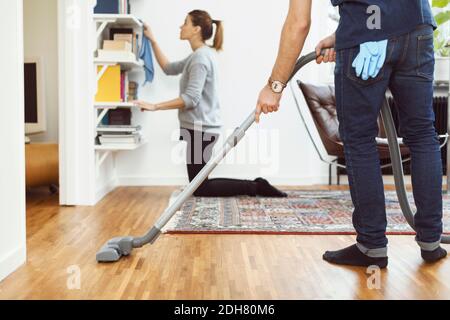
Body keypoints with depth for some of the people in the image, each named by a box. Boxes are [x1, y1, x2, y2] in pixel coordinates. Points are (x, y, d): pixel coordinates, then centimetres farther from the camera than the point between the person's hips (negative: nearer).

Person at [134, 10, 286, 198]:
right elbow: (169, 68, 21)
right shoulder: (199, 55, 15)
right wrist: (152, 41, 17)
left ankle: (254, 187, -1)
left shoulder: (200, 57, -16)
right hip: (201, 128, 10)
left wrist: (155, 107, -22)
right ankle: (255, 186, 10)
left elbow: (191, 99, -24)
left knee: (200, 189, -3)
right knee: (200, 184, 13)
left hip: (201, 129, -10)